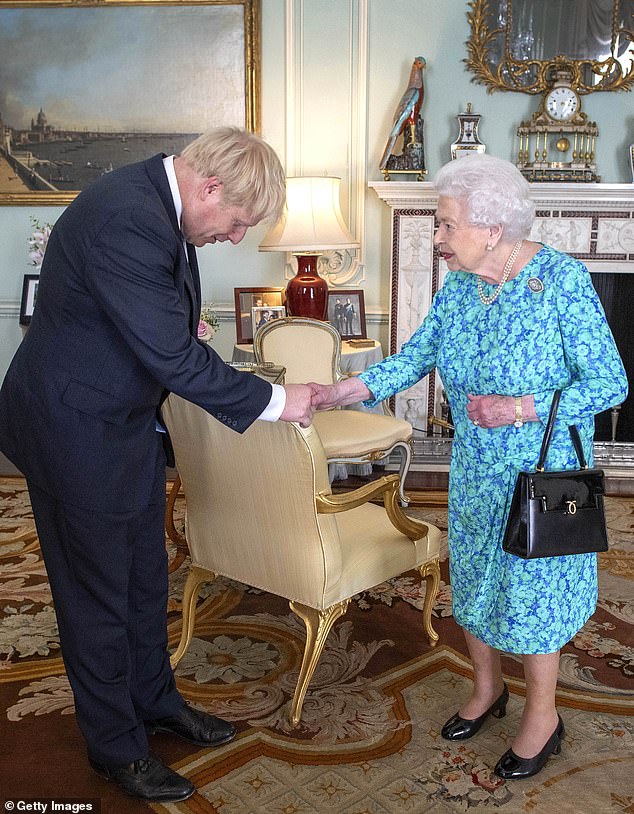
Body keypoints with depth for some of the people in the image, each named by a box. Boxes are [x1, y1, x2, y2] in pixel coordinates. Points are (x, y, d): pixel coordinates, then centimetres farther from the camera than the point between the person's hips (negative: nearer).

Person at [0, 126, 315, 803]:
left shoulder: (157, 202, 1)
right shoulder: (124, 220, -30)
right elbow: (175, 358, -28)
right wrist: (271, 402, -20)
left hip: (128, 419, 9)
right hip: (77, 430, -9)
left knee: (144, 575, 20)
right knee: (98, 592, 8)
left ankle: (154, 699, 41)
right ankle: (116, 746, 29)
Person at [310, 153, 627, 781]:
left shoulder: (562, 280, -20)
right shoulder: (458, 284, -3)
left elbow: (609, 382, -17)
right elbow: (417, 355, 1)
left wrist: (522, 409, -28)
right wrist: (348, 389, -13)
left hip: (542, 471, -6)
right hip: (473, 470, 6)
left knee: (531, 585, 7)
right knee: (472, 577, 17)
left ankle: (542, 713, 32)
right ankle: (487, 687, 42)